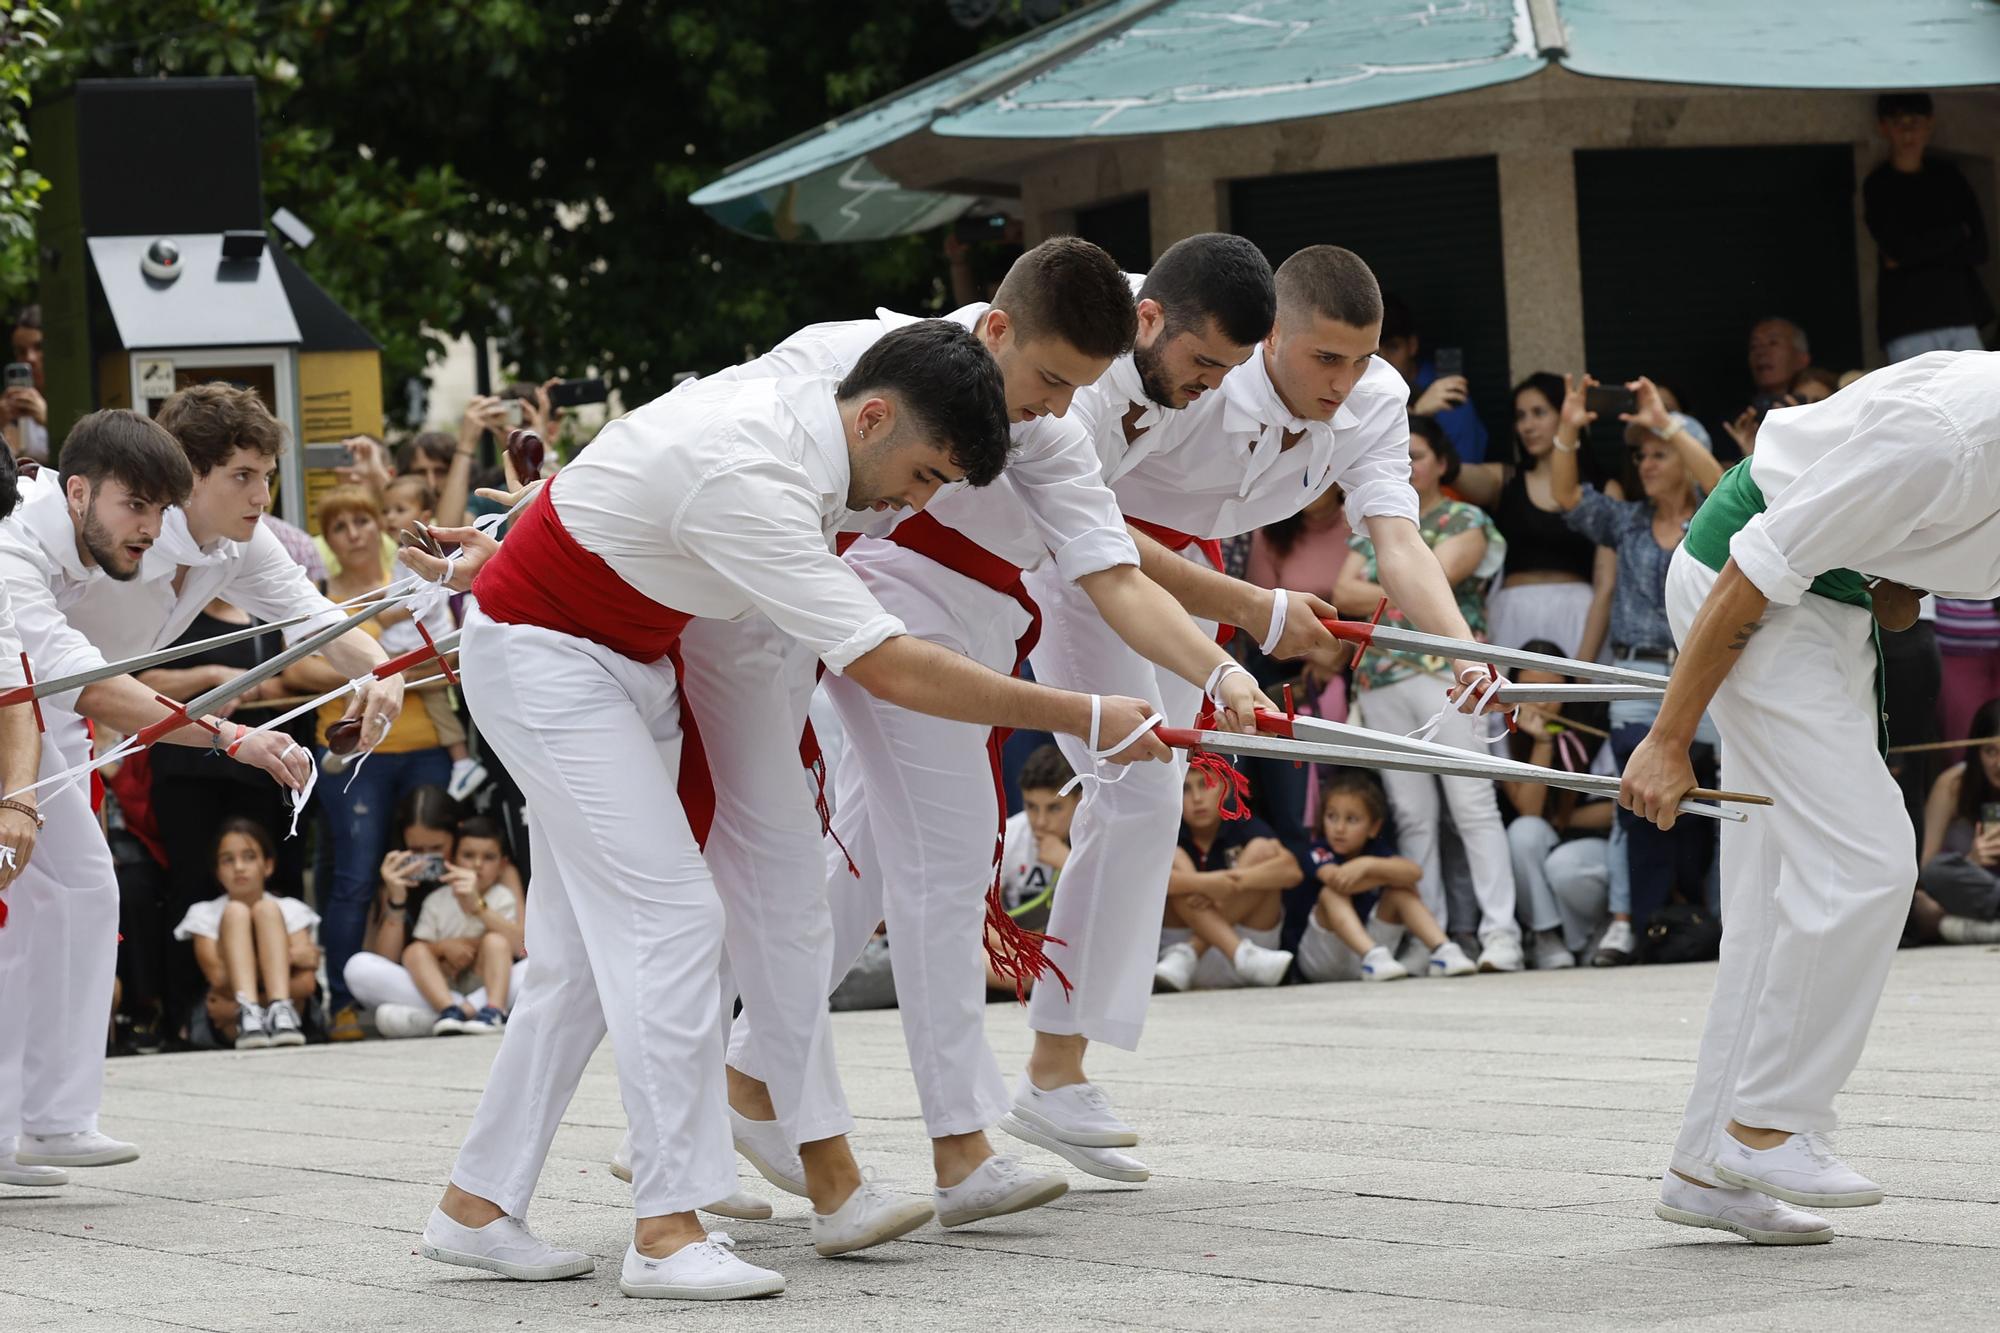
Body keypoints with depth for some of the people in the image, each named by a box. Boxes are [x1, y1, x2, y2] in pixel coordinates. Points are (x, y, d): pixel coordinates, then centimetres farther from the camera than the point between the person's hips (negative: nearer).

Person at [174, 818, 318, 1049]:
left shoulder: (290, 910, 9)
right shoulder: (204, 915, 8)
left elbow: (306, 983, -6)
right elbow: (217, 976, -9)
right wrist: (286, 957, -15)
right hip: (231, 1025, 0)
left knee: (266, 909, -14)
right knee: (236, 912, -16)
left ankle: (281, 1013, -36)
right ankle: (248, 1014, -40)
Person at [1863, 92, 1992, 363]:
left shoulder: (1947, 178, 15)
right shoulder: (1878, 187, 4)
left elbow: (1978, 249, 6)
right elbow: (1902, 247, -10)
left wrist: (1912, 258, -5)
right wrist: (1957, 232, 3)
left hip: (1960, 314, 4)